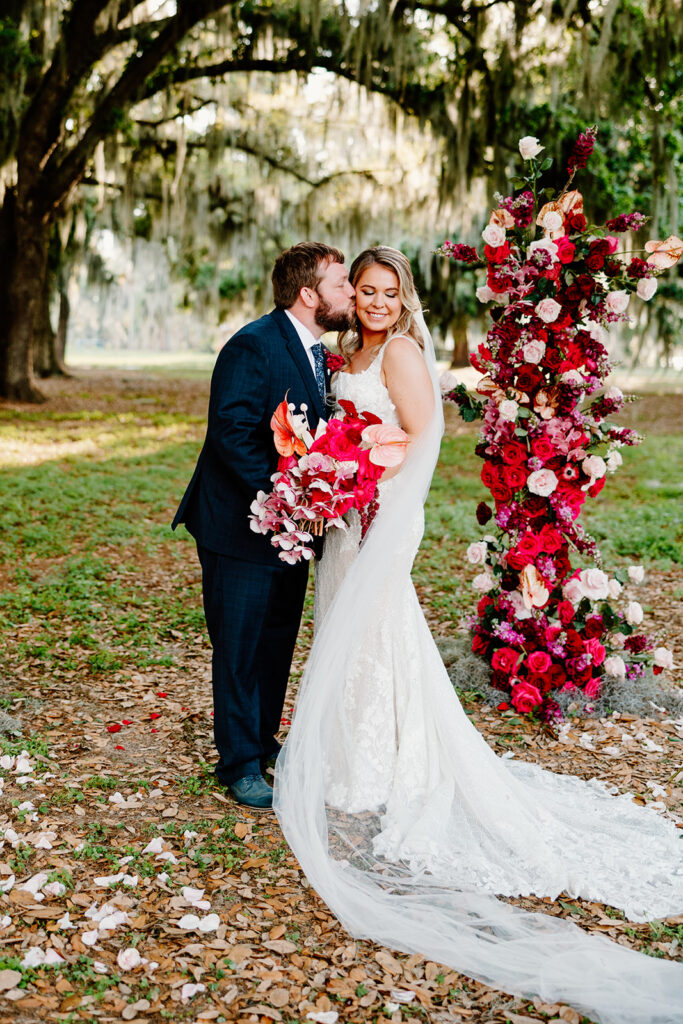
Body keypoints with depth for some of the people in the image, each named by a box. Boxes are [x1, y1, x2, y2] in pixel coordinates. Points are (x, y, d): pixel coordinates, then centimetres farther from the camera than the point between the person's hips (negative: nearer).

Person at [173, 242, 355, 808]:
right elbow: (231, 434, -24)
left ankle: (264, 739, 35)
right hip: (242, 527, -8)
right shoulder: (253, 347, -18)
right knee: (240, 649, 4)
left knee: (279, 640, 18)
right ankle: (240, 762, 18)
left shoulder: (315, 351, 10)